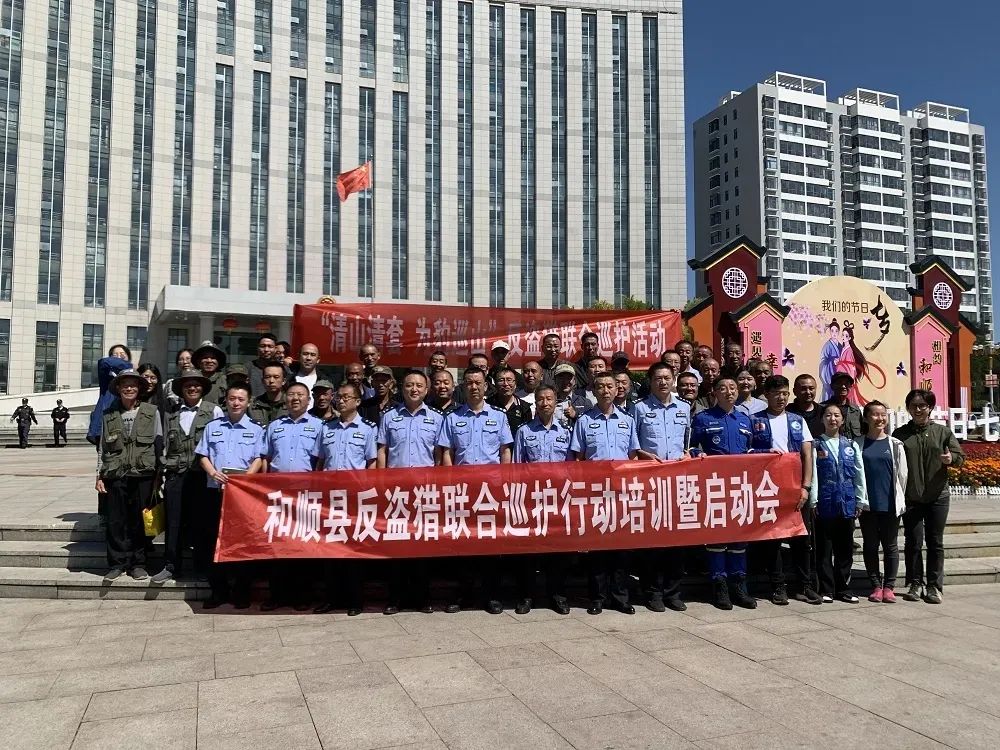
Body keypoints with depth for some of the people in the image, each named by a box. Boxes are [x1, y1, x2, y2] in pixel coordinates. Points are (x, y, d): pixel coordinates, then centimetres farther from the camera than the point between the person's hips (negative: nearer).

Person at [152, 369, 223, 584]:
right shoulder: (172, 414, 14)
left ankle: (204, 566, 13)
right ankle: (171, 566, 13)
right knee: (174, 522, 4)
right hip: (175, 475, 3)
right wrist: (163, 473, 10)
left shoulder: (214, 411, 4)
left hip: (202, 475, -3)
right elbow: (166, 446, 15)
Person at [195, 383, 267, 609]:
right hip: (215, 490, 2)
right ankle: (218, 589, 15)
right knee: (213, 538, 4)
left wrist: (246, 476, -17)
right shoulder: (212, 427, 13)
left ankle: (242, 591, 11)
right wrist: (214, 473, -9)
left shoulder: (256, 429, 7)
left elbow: (259, 459, 1)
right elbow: (203, 456, 10)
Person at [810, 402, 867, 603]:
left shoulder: (851, 445, 10)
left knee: (845, 548, 9)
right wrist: (813, 500, -8)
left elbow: (860, 474, 10)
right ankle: (826, 589, 10)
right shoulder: (816, 445, 0)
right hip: (825, 504, -3)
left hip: (847, 503, 3)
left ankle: (843, 589, 19)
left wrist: (860, 501, 6)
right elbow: (812, 474, -4)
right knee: (824, 548, 3)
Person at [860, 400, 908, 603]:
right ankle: (876, 585, 17)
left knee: (890, 546, 7)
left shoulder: (895, 445, 3)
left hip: (890, 504, 0)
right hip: (867, 504, 0)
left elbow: (902, 474, 6)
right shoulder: (859, 444, 1)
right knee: (870, 545, 7)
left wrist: (900, 500, 4)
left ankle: (889, 586, 16)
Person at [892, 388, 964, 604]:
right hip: (911, 498, 0)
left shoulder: (943, 432, 4)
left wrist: (951, 459, -18)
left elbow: (960, 456, 4)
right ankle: (915, 584, 15)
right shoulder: (900, 434, 2)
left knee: (935, 543, 6)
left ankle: (934, 586, 14)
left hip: (937, 497, 0)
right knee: (913, 543, 4)